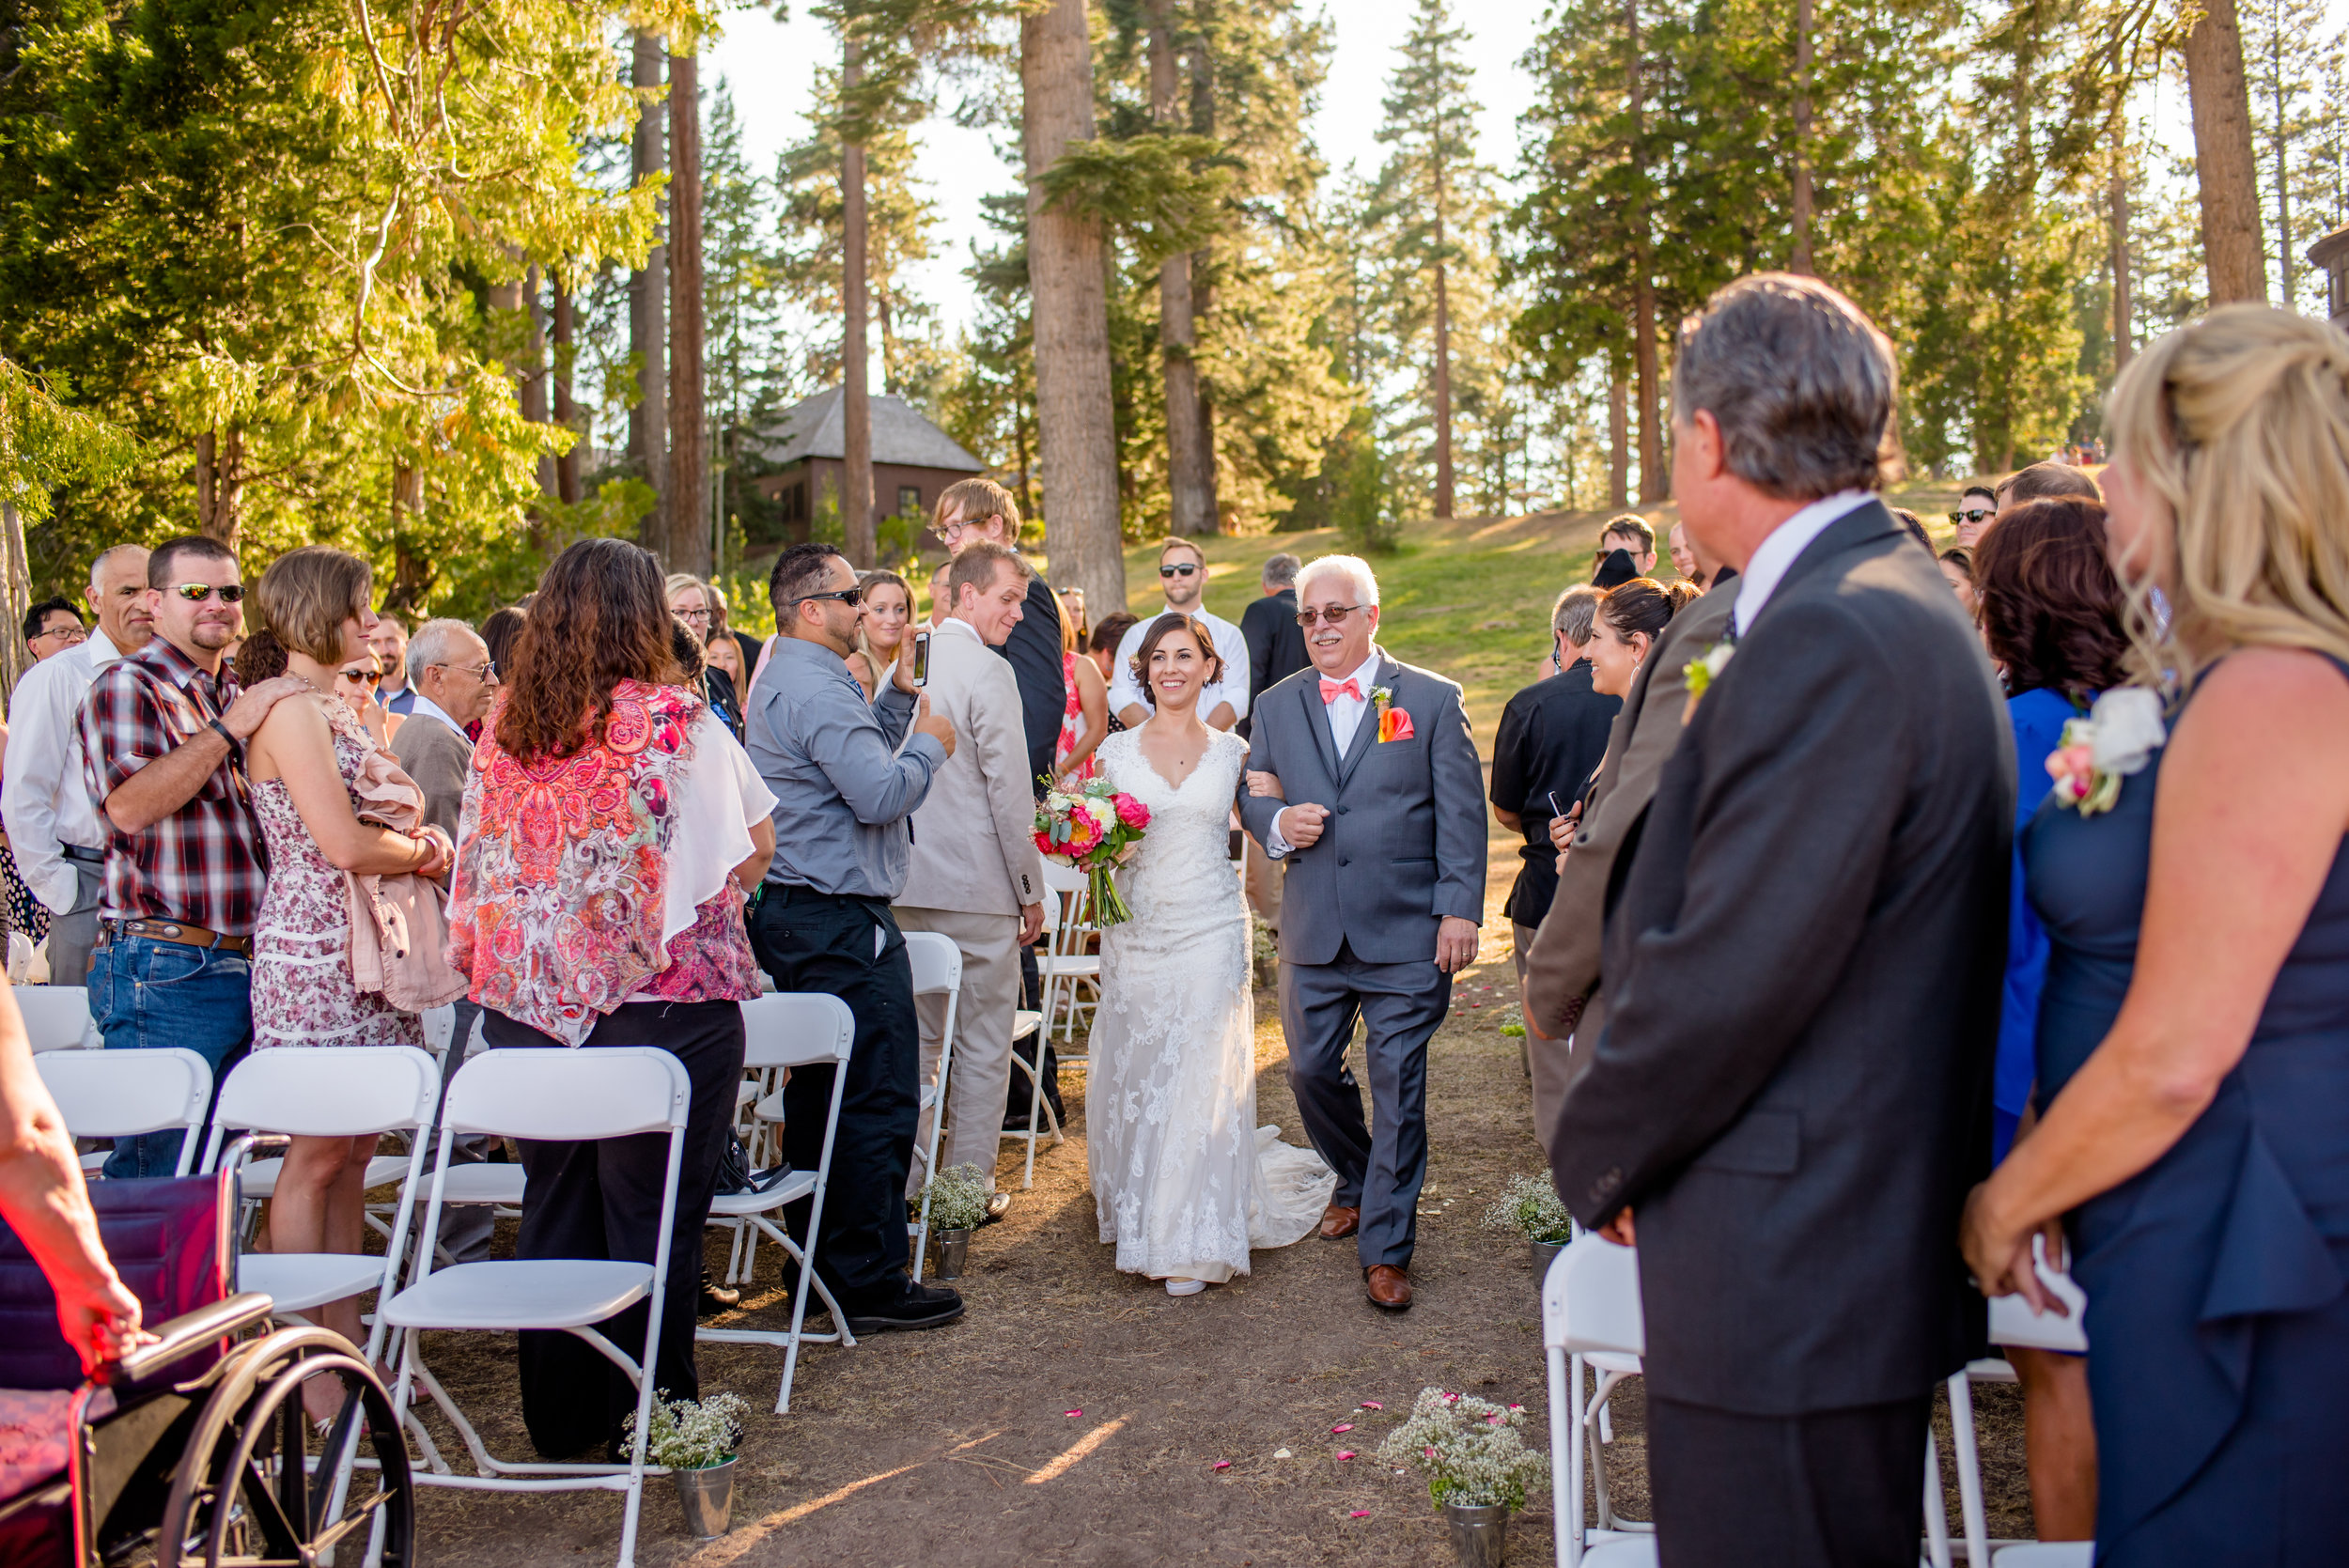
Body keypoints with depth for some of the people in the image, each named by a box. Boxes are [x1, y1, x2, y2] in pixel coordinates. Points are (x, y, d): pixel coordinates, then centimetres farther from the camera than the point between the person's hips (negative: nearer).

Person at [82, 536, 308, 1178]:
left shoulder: (243, 697, 19)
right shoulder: (127, 686, -4)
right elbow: (129, 806, -18)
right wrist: (229, 728, -18)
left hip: (242, 967, 8)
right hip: (164, 969, -8)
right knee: (156, 1168, -5)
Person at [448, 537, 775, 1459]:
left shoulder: (503, 725, 3)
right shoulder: (675, 720, -10)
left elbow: (476, 865, 13)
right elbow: (756, 846, 1)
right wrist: (717, 902, 18)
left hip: (528, 999, 5)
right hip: (662, 1000, -5)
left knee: (555, 1203, 15)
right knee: (652, 1213, 5)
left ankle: (560, 1419, 27)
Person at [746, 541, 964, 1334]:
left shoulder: (781, 681, 18)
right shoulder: (816, 690, -17)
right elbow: (880, 795, -22)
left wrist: (897, 696, 13)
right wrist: (930, 743, -6)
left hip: (793, 914, 11)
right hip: (842, 922, -11)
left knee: (820, 1095, 16)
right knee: (879, 1101, -5)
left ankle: (818, 1265, 24)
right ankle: (871, 1283, 1)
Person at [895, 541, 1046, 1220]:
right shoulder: (990, 674, -14)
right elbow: (1010, 795, -15)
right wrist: (1031, 893, -6)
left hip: (905, 884, 7)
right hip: (977, 886, -7)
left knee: (913, 1037, 16)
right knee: (982, 1046, 6)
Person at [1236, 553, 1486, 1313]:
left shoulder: (1434, 700, 0)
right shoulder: (1277, 706, 10)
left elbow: (1461, 813, -3)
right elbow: (1252, 796, 15)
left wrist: (1461, 910, -10)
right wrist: (1275, 822, -9)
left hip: (1406, 935, -4)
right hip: (1313, 935, 4)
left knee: (1398, 1086, 0)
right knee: (1310, 1072, 12)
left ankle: (1386, 1245, 13)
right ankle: (1357, 1180, 40)